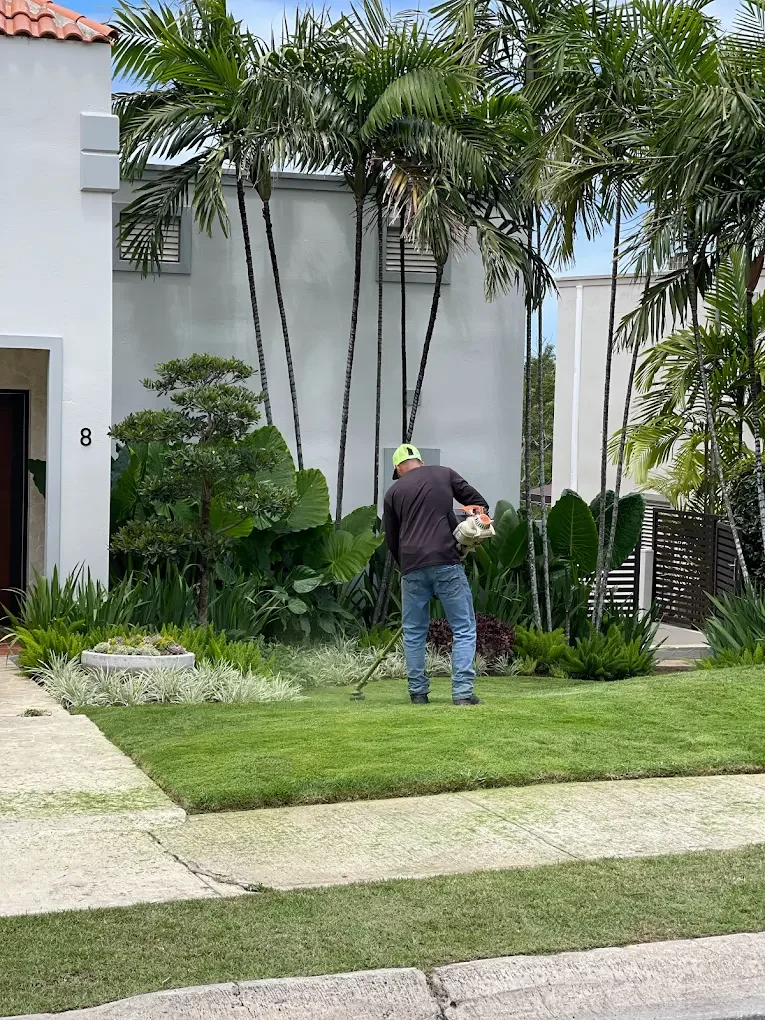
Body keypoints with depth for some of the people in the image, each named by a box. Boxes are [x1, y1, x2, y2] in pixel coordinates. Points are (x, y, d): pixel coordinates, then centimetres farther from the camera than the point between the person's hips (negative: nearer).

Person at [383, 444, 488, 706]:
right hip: (446, 562, -2)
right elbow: (479, 502, 13)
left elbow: (392, 539, 16)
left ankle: (418, 692, 15)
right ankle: (462, 692, -8)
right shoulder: (445, 475, 12)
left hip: (412, 568, 2)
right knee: (464, 629, 2)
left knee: (414, 633, 13)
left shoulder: (394, 492, 13)